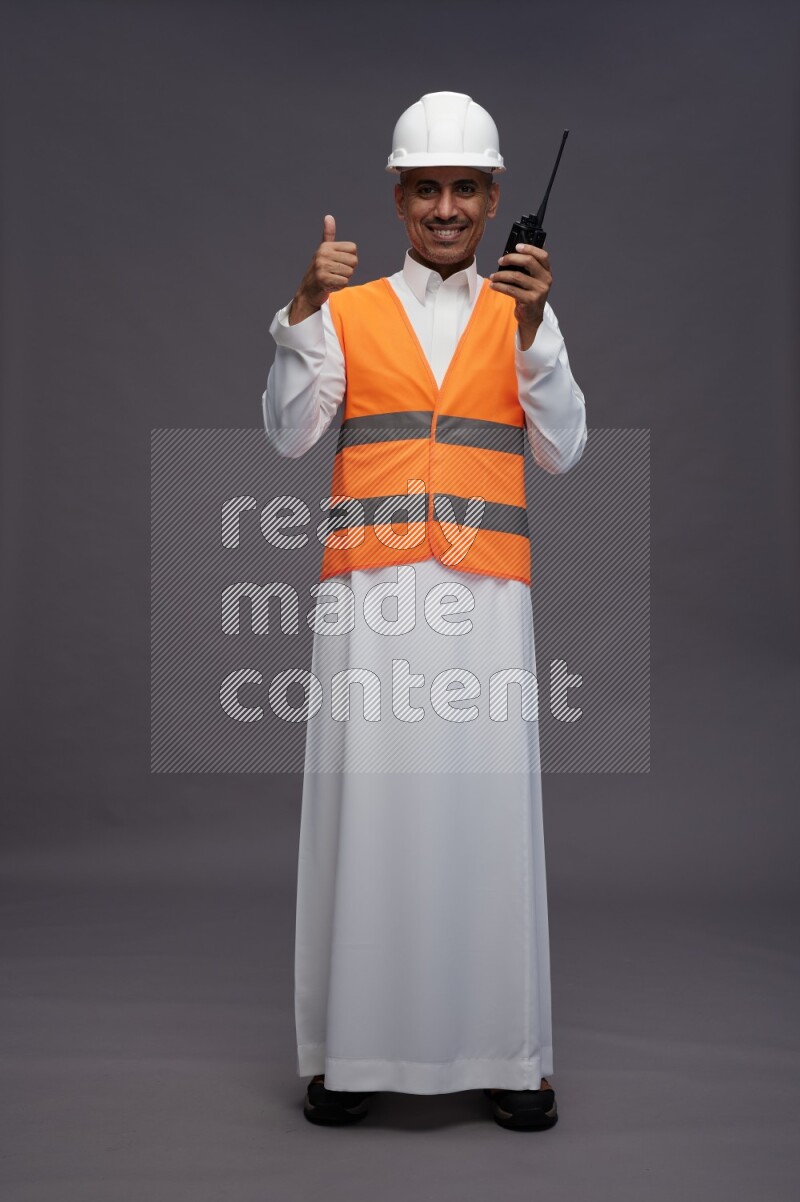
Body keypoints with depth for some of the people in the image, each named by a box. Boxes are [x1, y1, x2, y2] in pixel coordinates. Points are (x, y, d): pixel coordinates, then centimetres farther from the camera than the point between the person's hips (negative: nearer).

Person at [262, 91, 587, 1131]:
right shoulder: (347, 311, 13)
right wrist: (304, 308, -8)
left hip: (484, 589, 1)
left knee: (488, 803, -1)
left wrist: (531, 327, -7)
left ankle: (505, 1052, 10)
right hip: (368, 586, 0)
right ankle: (351, 1049, 9)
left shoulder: (521, 312, 14)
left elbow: (562, 451, 4)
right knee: (365, 803, -1)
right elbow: (290, 435, 2)